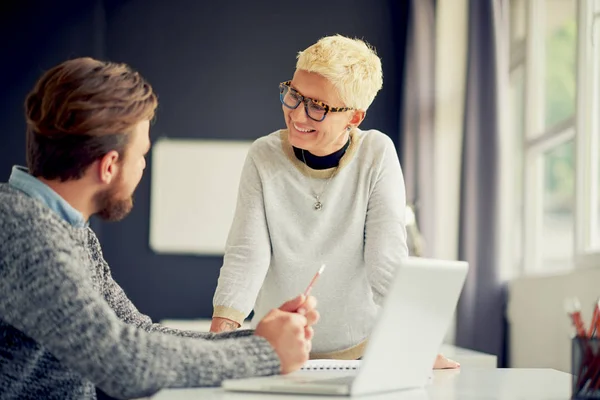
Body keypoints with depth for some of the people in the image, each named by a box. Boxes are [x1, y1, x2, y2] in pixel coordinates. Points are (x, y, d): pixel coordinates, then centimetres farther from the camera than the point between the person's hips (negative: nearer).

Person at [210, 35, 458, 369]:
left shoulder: (377, 155, -5)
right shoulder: (264, 157, -2)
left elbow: (388, 263, -9)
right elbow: (247, 254, -11)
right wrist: (220, 334, -25)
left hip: (361, 352, -1)